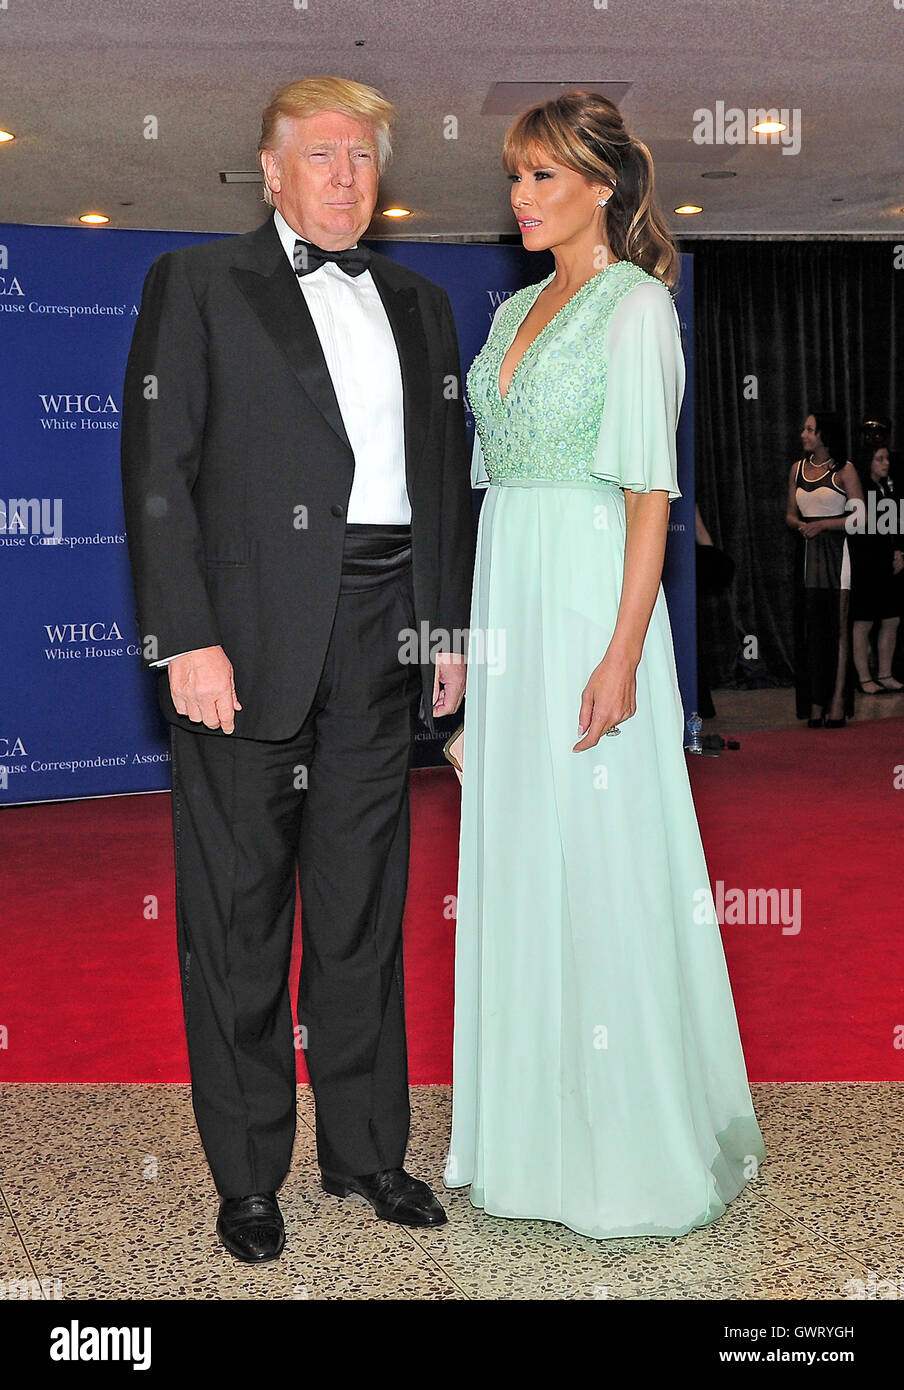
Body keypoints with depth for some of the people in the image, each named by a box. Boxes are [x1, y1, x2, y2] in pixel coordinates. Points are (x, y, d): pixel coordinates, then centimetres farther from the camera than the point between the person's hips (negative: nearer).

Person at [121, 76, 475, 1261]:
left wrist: (451, 627, 10)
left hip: (383, 639, 4)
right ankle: (247, 1173, 18)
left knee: (365, 906, 12)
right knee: (239, 911, 4)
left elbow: (449, 475, 17)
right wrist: (188, 639, -14)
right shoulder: (197, 284, 3)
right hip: (250, 636, -4)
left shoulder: (419, 306, 17)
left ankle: (365, 1146, 26)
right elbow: (157, 471, -6)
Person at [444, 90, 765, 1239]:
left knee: (602, 856, -3)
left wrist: (622, 651, -20)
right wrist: (465, 633, 15)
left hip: (589, 600, -8)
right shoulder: (515, 311, 17)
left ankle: (638, 1150, 13)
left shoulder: (636, 304, -5)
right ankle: (535, 1131, 24)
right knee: (514, 853, 10)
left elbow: (650, 488, -13)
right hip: (504, 597, 8)